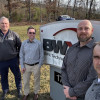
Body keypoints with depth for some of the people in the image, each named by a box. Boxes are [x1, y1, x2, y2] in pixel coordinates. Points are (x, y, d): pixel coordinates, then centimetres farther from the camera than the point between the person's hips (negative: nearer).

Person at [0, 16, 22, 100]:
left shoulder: (14, 34, -3)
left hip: (13, 60, -1)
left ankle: (19, 89, 34)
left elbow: (20, 46, 5)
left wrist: (19, 56, 4)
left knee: (17, 75, 12)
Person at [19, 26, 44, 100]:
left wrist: (39, 66, -5)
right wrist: (22, 66, 1)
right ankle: (26, 94, 36)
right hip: (26, 65, 2)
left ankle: (36, 93, 37)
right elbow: (21, 55, 6)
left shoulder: (39, 43, -8)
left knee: (36, 80, 14)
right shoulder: (24, 43, 0)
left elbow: (41, 56, -2)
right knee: (26, 81, 14)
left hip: (36, 66, -2)